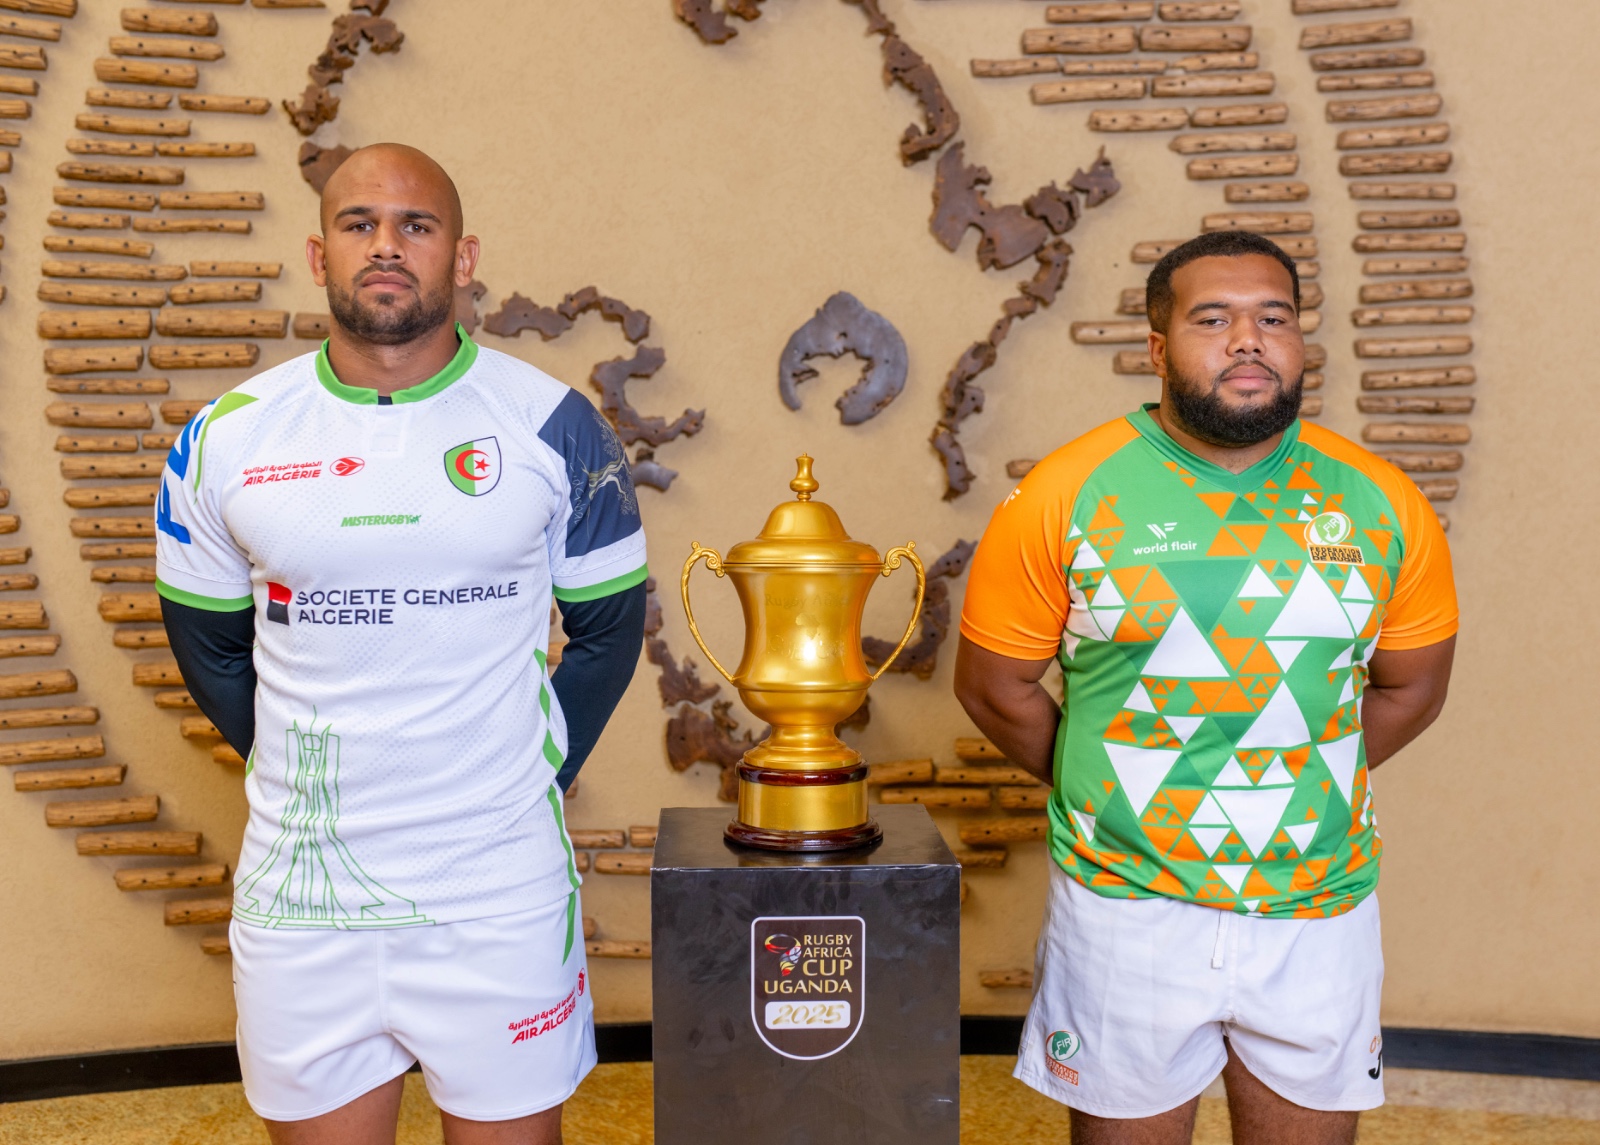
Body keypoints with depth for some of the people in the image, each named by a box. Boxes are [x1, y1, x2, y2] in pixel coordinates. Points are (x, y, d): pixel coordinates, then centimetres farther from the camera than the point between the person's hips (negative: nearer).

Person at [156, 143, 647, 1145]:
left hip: (500, 887, -1)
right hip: (300, 887, 2)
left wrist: (534, 776, 1)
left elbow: (609, 624, 5)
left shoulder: (552, 426, -3)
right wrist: (302, 779, 7)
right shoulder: (228, 438, 1)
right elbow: (209, 645, 12)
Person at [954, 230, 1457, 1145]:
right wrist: (1102, 792, 4)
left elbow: (1411, 688, 10)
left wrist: (1294, 786, 7)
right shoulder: (1067, 496, -8)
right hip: (1125, 907, -2)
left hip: (1320, 912, 2)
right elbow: (994, 686, -1)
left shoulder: (1382, 504, -2)